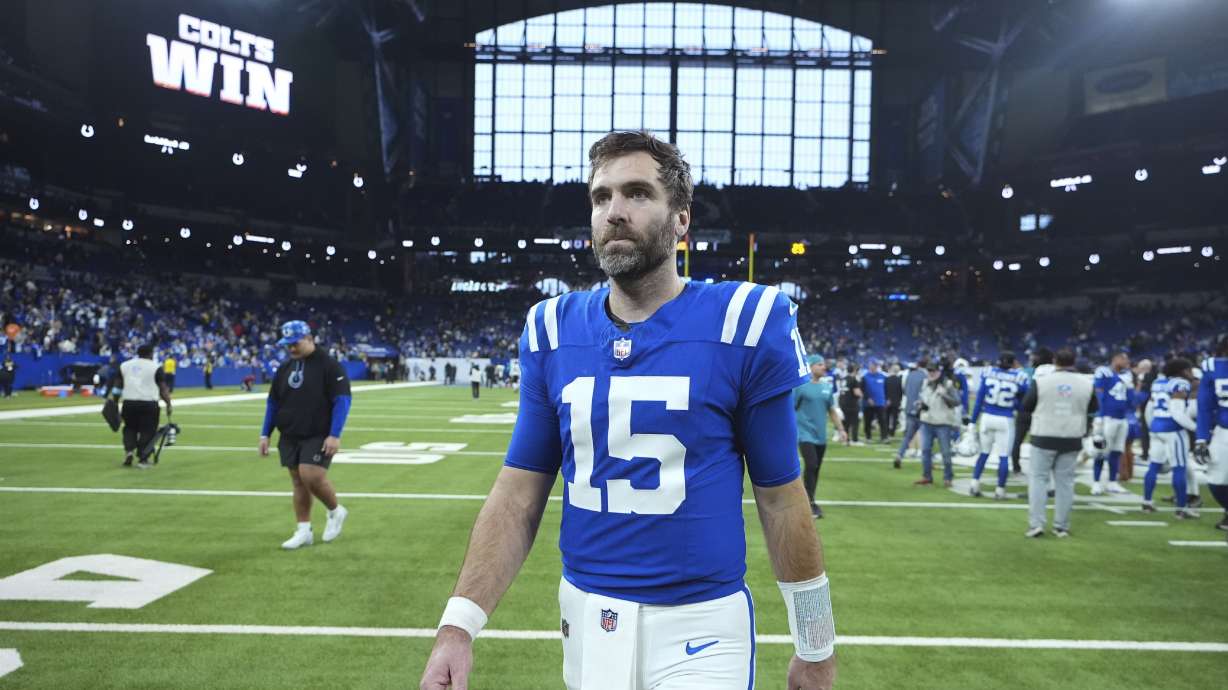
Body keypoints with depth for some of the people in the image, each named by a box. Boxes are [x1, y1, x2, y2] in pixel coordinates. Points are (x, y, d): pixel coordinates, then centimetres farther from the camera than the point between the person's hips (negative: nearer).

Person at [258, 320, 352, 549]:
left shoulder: (329, 365, -10)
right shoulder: (284, 368, 11)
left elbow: (342, 400, -14)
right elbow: (272, 402, 17)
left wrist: (335, 435, -20)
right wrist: (265, 434, 12)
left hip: (318, 436, -6)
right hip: (289, 437, 6)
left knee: (311, 476, -17)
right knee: (298, 482, 8)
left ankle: (336, 511, 10)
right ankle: (303, 531, 17)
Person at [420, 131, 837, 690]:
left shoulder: (742, 323, -10)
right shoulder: (554, 330, -1)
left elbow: (780, 498, -4)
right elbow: (518, 495, 1)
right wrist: (459, 624, -8)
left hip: (701, 624, -4)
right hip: (586, 614, 4)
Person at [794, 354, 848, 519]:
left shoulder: (826, 386, 9)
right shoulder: (800, 386, -8)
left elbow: (832, 411, 17)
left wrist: (840, 429, 13)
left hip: (821, 436, 6)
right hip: (805, 434, -6)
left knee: (816, 469, 10)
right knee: (811, 466, -14)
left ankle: (809, 502, 23)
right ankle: (809, 503, -4)